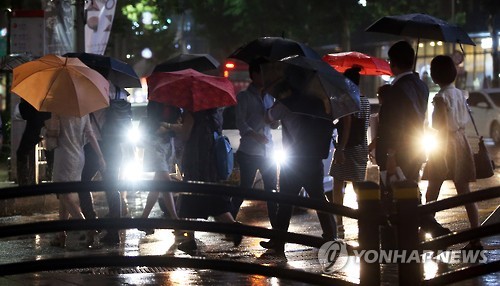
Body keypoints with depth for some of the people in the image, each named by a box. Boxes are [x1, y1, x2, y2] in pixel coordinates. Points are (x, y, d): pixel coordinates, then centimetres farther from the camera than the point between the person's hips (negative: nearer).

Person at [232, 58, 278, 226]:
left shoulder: (269, 97, 14)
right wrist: (254, 135, -26)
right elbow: (240, 122, -10)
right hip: (249, 153, -5)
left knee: (271, 189, 6)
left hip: (267, 152, 6)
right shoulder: (244, 97, -3)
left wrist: (275, 119, -5)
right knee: (244, 188, -3)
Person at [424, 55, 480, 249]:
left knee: (431, 195, 5)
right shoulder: (460, 94, 8)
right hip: (462, 143, 7)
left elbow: (444, 128, -18)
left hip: (446, 145, -7)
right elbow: (463, 123, 13)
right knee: (464, 192, 5)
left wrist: (442, 155, -16)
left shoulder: (441, 98, -15)